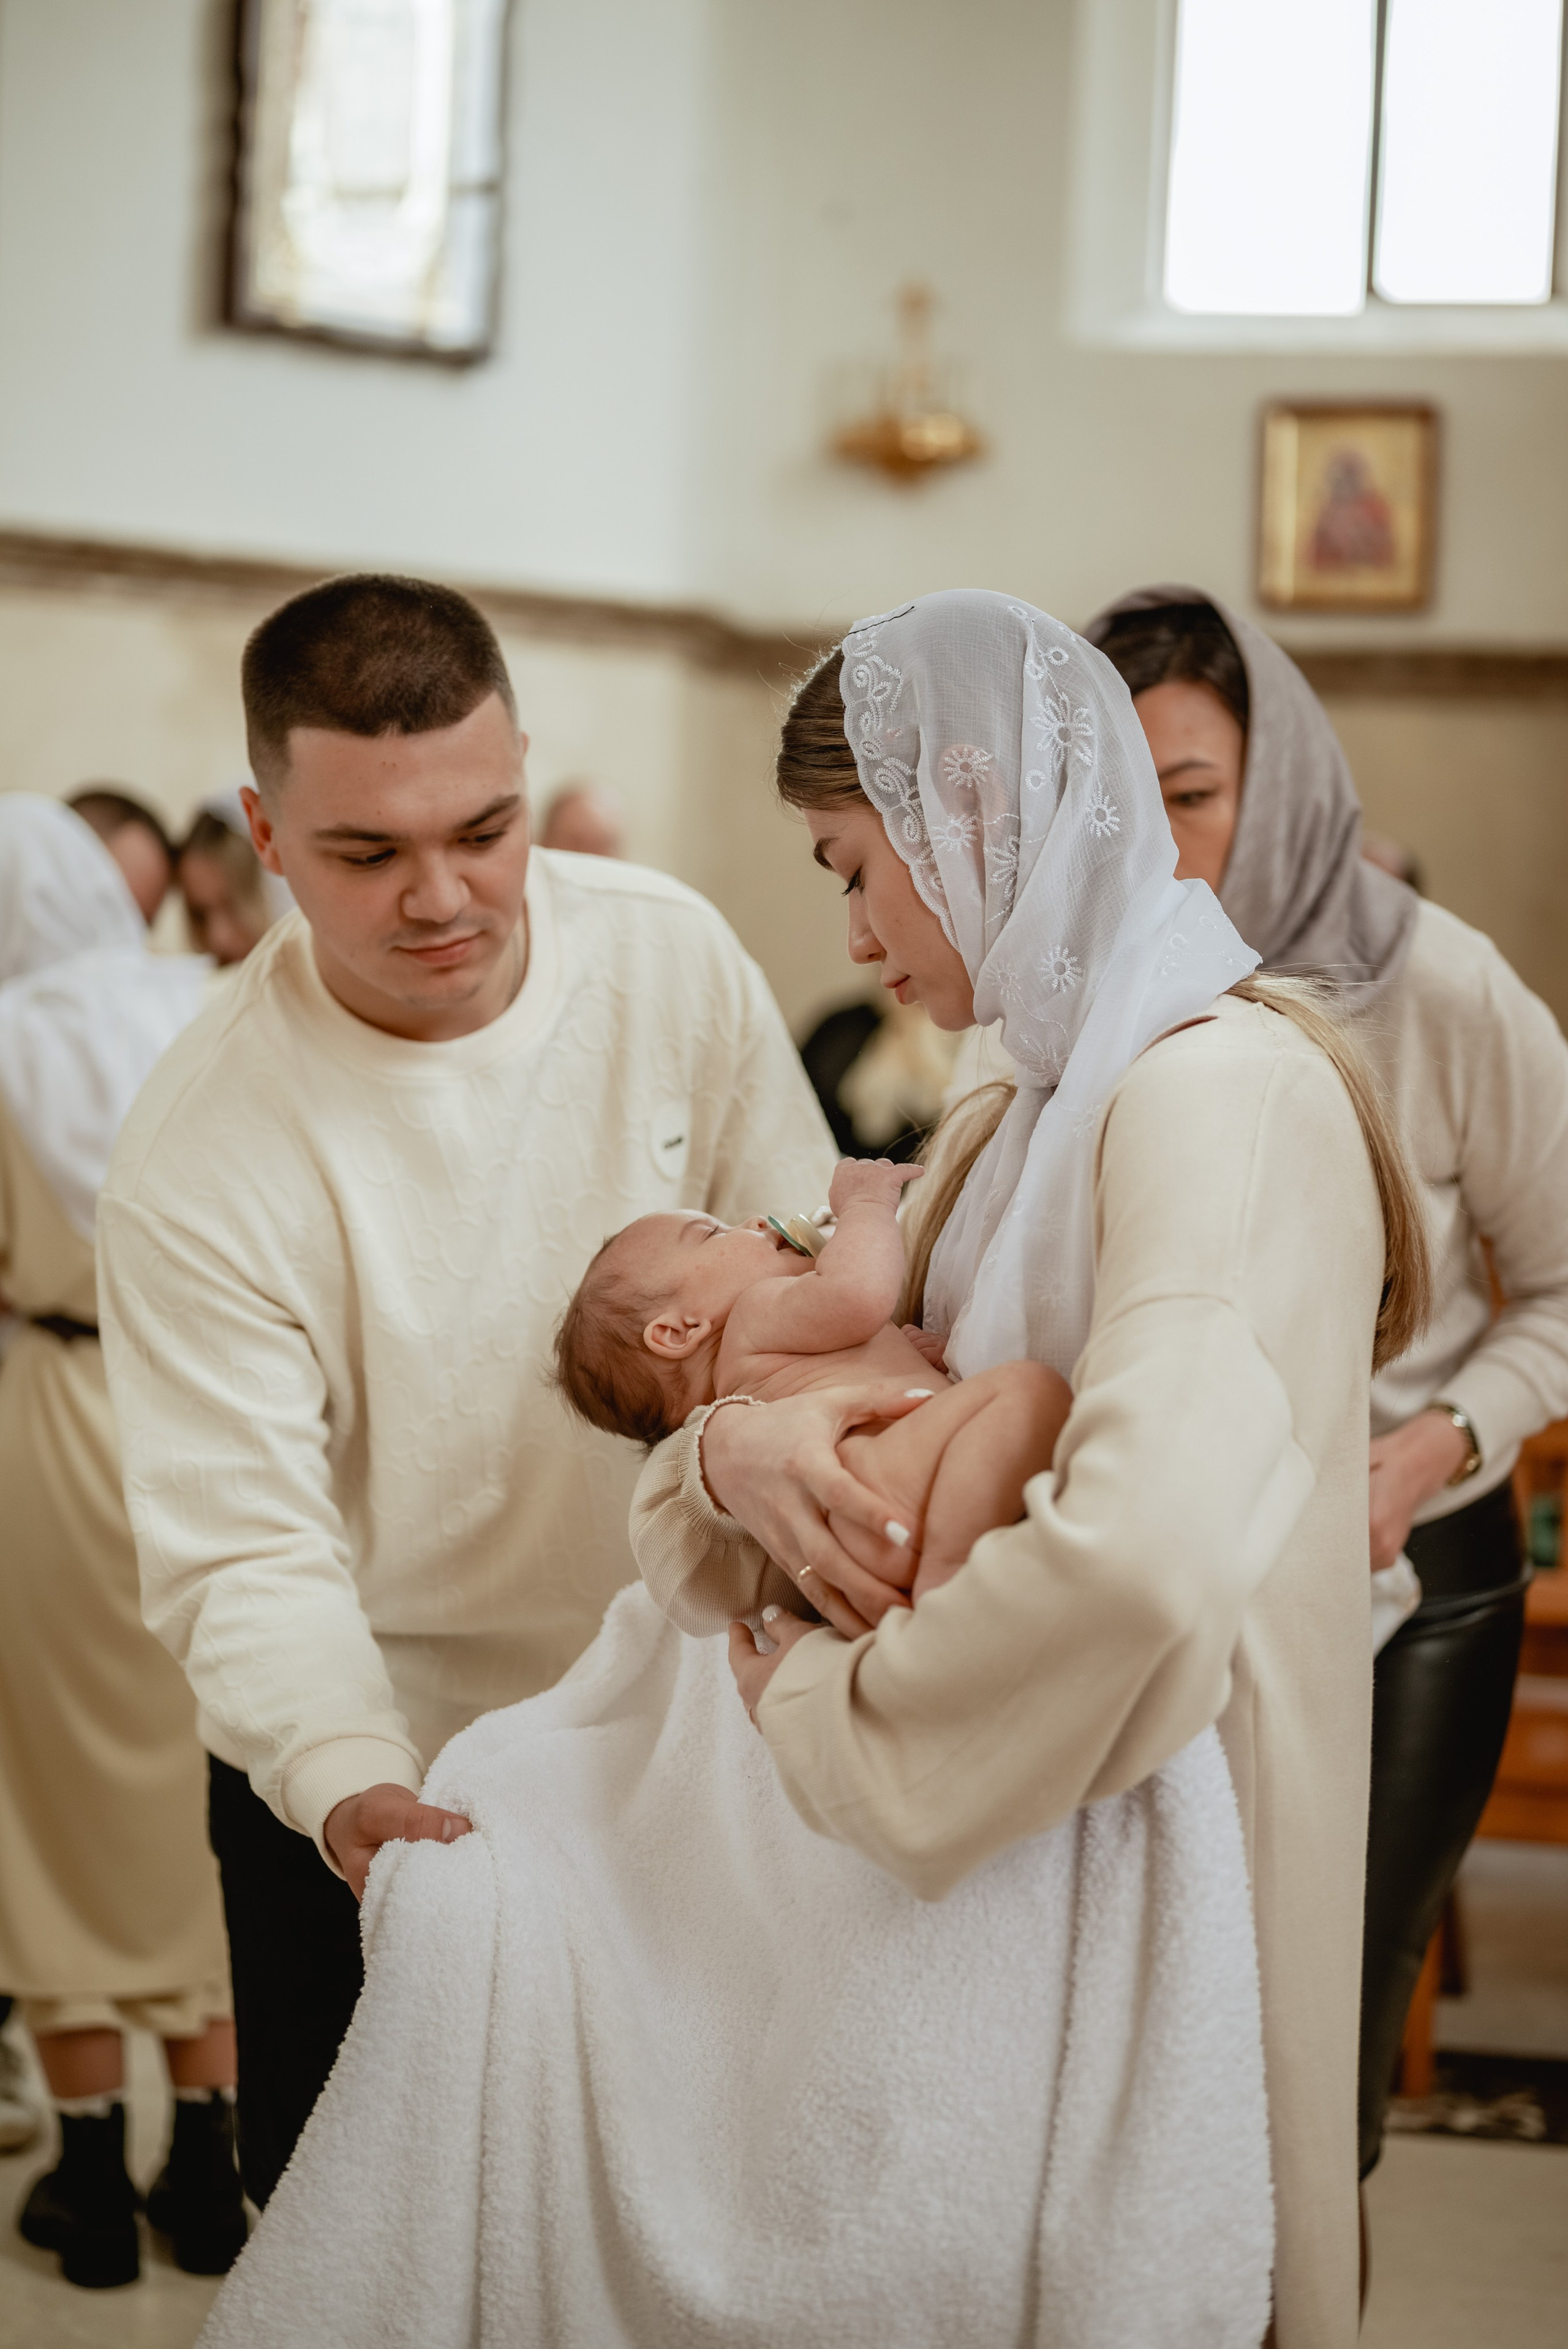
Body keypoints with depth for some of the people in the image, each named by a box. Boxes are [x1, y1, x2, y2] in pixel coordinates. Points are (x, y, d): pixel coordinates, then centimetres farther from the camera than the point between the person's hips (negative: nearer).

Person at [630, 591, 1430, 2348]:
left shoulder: (1220, 1086, -19)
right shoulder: (1011, 1128, 14)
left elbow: (1150, 1546, -35)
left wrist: (825, 1712, -21)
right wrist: (737, 1452, -13)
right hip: (1015, 1844, 8)